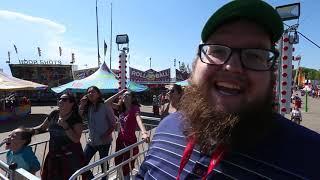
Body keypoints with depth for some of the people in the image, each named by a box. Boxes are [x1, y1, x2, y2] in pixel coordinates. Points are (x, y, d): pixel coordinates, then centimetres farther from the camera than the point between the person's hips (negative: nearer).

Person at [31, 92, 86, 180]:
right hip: (53, 156, 5)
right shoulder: (54, 114, 2)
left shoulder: (76, 118, -13)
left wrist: (65, 126, -27)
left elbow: (76, 139, -19)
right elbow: (42, 127, 17)